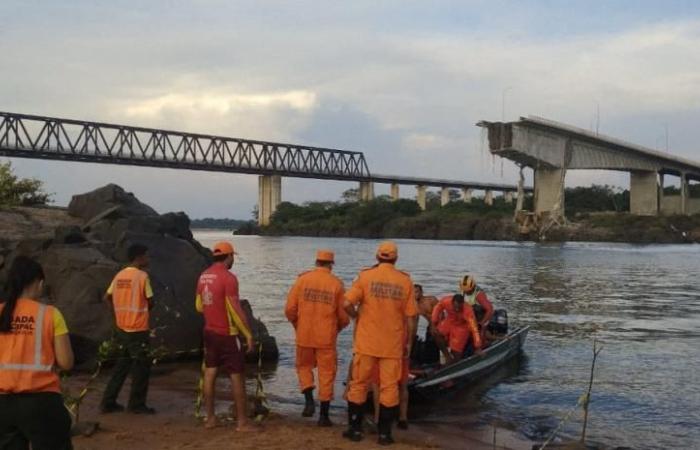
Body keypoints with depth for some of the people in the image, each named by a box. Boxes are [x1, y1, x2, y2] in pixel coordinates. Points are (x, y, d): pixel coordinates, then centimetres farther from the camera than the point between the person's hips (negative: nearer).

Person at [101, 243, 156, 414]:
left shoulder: (120, 275, 7)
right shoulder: (142, 276, -13)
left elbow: (107, 297, 12)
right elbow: (150, 302, -8)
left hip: (121, 328, 7)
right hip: (138, 330, -7)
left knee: (121, 366, 16)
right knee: (141, 368, 5)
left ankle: (108, 402, 16)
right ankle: (136, 404, 10)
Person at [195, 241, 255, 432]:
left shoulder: (203, 276, 5)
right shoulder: (228, 278, -18)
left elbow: (199, 306, 14)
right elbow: (236, 311, -20)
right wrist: (248, 334, -13)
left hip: (209, 332, 7)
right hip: (228, 334, -7)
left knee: (210, 373, 11)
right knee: (237, 377, 0)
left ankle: (210, 418, 16)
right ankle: (242, 422, 3)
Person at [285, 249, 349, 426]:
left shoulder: (302, 279, -2)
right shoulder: (337, 284, -3)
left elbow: (290, 309, -4)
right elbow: (344, 316, -2)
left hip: (304, 335, 1)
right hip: (327, 338, -1)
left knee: (304, 366, 22)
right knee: (326, 373, 9)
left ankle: (309, 400, 4)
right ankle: (324, 415, 12)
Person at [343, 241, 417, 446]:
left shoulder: (365, 276, -5)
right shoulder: (405, 280, -1)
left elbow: (347, 303, -13)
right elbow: (410, 316, -1)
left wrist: (357, 316, 7)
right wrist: (409, 342, 9)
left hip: (366, 342, 0)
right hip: (393, 344, 1)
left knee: (359, 384, 11)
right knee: (389, 387, 8)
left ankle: (355, 428, 17)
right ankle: (384, 432, 11)